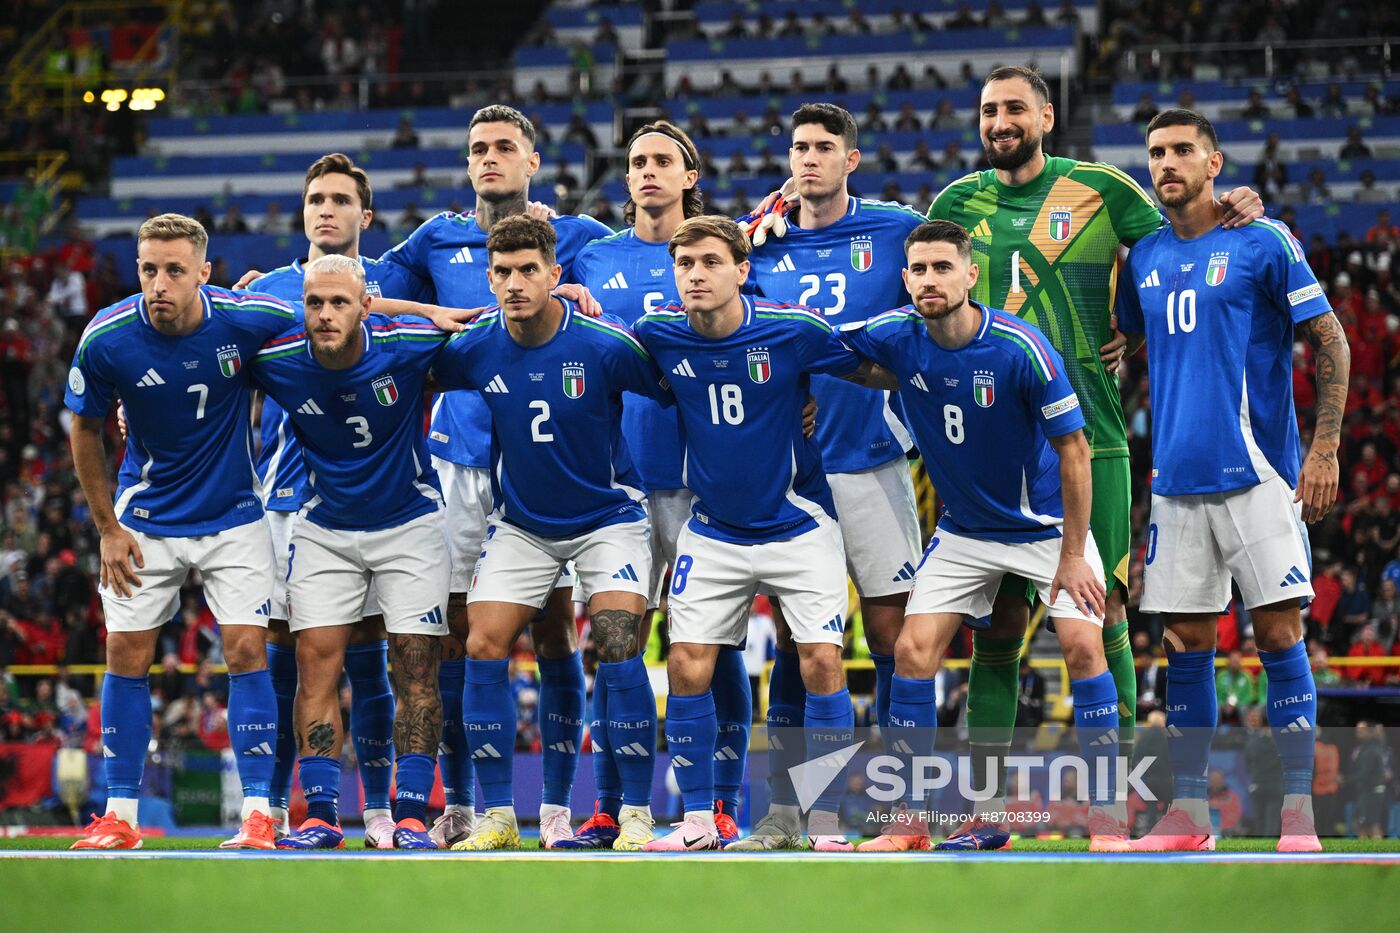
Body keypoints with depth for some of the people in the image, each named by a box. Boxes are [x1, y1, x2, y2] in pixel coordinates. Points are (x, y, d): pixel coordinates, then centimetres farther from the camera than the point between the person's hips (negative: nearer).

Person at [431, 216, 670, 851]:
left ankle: (636, 815, -8)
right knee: (483, 651, -9)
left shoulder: (606, 345, -21)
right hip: (520, 524, 3)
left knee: (618, 651, -17)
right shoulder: (475, 349, -11)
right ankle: (497, 817, 1)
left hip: (607, 517, -3)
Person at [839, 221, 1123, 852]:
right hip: (962, 533, 4)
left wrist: (1073, 554, -17)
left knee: (1082, 647, -17)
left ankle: (1104, 815, -9)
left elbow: (1073, 449, -18)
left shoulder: (1020, 348, -25)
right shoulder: (896, 337, -13)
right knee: (913, 653, -7)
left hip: (1047, 524, -4)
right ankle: (910, 819, 3)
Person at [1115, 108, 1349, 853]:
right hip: (1178, 479, 5)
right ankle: (1187, 812, 10)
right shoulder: (1144, 257, 11)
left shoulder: (1262, 242, -3)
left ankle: (1298, 811, -2)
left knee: (1279, 634, -6)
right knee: (1186, 645, 5)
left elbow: (1330, 342, -3)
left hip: (1257, 475, -5)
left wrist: (1326, 448, -11)